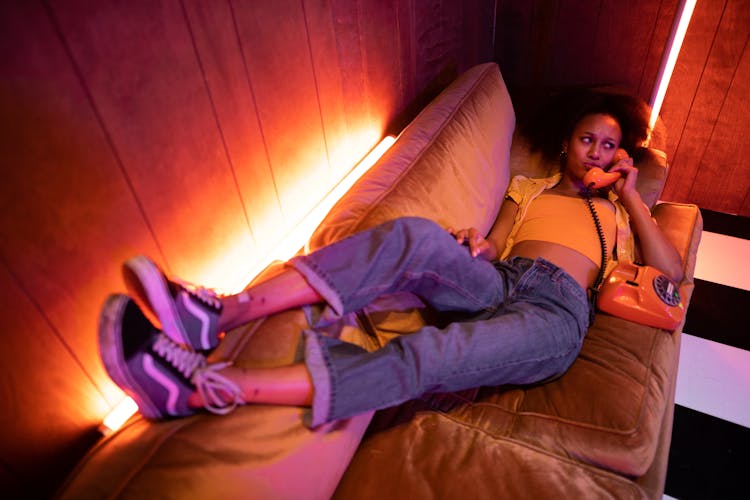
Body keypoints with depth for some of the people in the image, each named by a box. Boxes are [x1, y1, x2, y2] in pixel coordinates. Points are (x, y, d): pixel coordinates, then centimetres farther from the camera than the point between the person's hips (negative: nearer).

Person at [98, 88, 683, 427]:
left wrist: (631, 196, 11)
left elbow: (670, 272, 16)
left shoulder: (618, 209, 29)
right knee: (420, 235, -33)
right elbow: (494, 246, 17)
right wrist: (475, 244, -7)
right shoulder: (527, 189, 29)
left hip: (556, 310, -1)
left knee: (430, 354, -35)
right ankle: (221, 313, -40)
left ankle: (209, 386, -46)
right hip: (497, 282, 2)